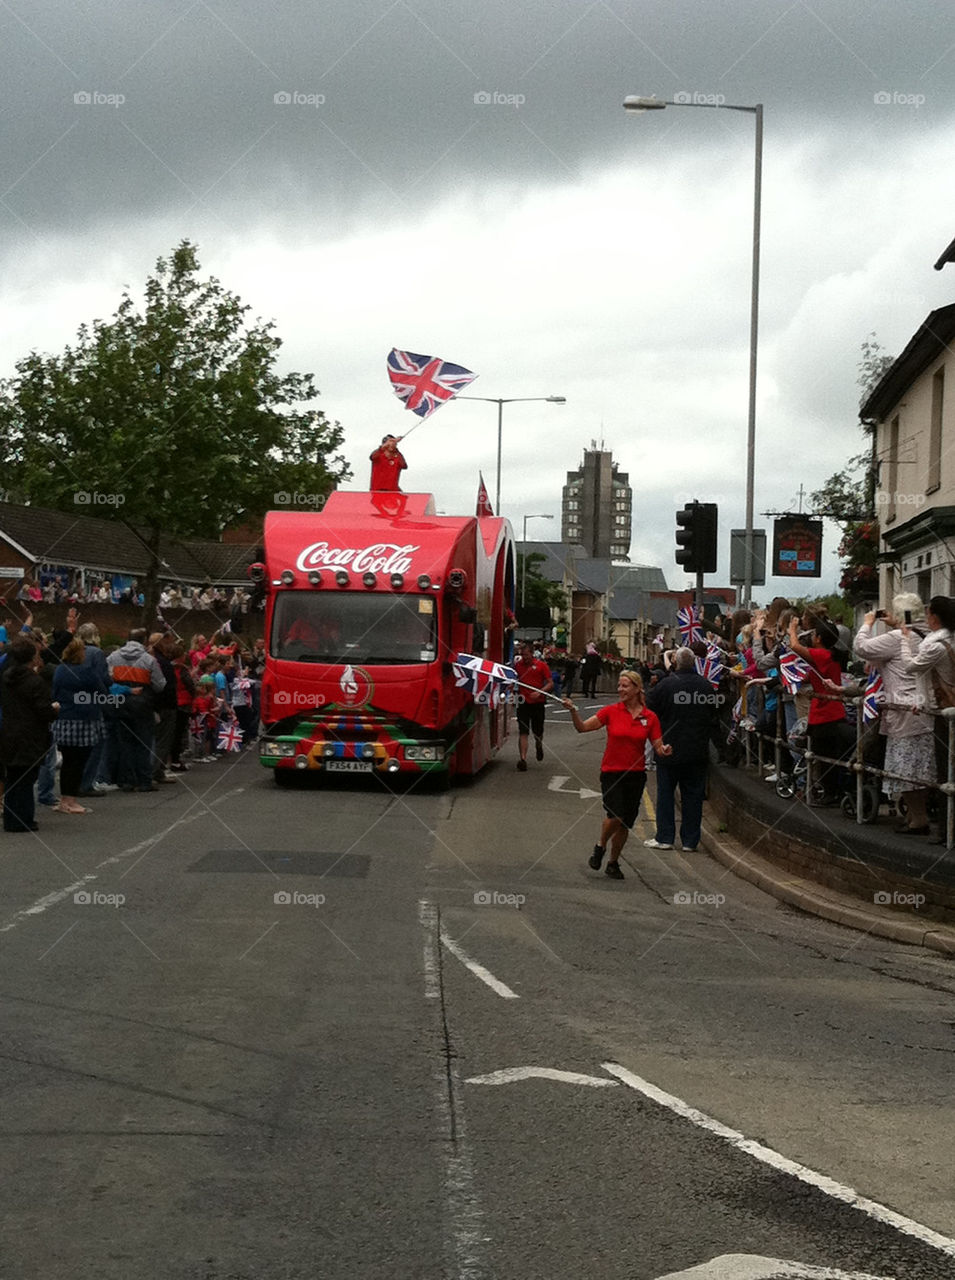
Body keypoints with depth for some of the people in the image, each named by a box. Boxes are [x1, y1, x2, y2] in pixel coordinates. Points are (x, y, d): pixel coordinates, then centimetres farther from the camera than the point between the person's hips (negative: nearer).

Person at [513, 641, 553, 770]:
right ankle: (523, 759, -13)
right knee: (523, 732, -8)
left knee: (538, 732, 14)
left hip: (537, 703, -1)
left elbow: (550, 683, -3)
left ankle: (539, 745, 47)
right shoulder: (517, 665, 4)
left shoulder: (541, 666, -3)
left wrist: (539, 692, -18)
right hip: (523, 702, 1)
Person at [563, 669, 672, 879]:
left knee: (625, 823, 5)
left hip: (636, 774, 2)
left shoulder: (650, 717, 1)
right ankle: (600, 847, 8)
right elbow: (582, 727, -4)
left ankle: (613, 862, 24)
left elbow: (658, 747, 3)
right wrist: (573, 711, -20)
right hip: (611, 772, -2)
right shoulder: (611, 711, -2)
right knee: (615, 816, -20)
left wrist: (664, 750, -19)